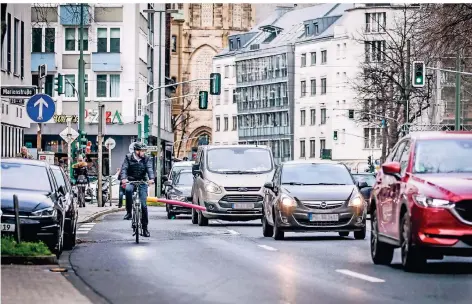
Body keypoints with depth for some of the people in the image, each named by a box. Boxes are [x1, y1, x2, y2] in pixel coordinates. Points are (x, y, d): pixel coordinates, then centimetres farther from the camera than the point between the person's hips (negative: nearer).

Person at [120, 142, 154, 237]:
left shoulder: (146, 159, 2)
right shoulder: (128, 157, -1)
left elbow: (149, 169, -12)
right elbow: (124, 168, -12)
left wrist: (151, 178, -32)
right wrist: (123, 178, -31)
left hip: (142, 182, 1)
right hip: (130, 181, -1)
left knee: (143, 205, -5)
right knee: (128, 190, -37)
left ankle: (145, 228, 5)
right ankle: (129, 212, -24)